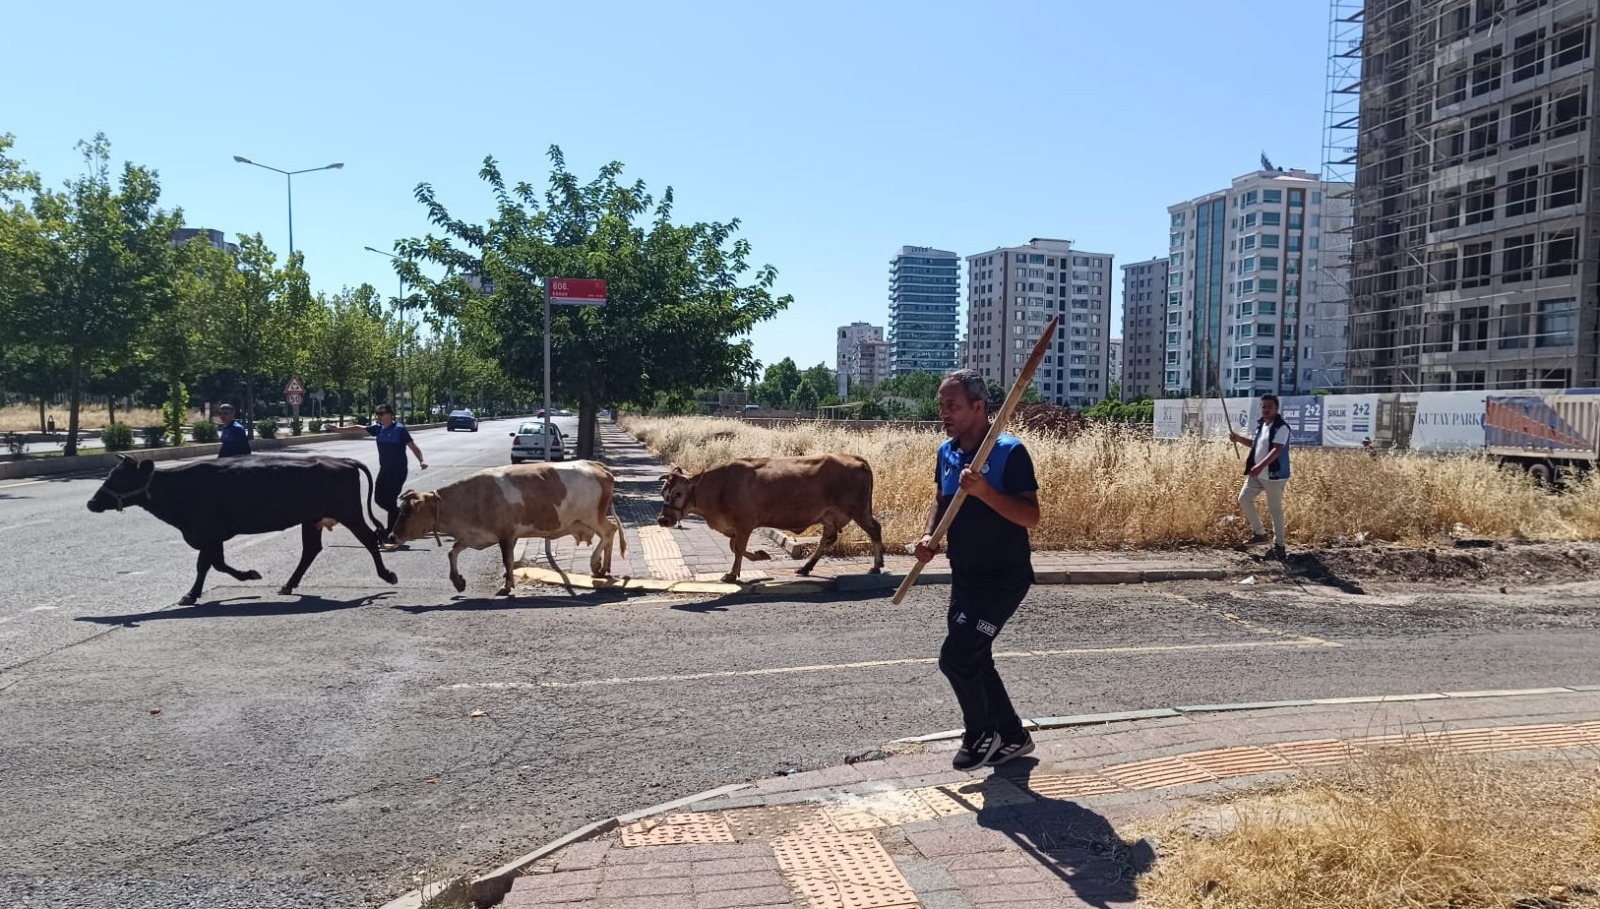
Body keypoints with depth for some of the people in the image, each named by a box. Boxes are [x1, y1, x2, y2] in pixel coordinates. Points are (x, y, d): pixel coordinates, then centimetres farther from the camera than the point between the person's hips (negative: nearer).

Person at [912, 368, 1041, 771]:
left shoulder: (1009, 452, -17)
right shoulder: (947, 452, 5)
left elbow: (1031, 516, -22)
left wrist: (984, 491, -33)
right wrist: (930, 536, 2)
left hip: (1003, 578, -8)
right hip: (964, 576, 8)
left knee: (956, 657, -12)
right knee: (975, 661, 15)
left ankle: (982, 736, 12)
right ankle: (1013, 736, 33)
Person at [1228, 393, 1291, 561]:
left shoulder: (1281, 427, -16)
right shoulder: (1261, 425, 11)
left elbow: (1276, 450, -27)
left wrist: (1261, 466, -38)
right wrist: (1238, 438, 11)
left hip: (1274, 475, -8)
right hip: (1257, 473, 8)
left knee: (1275, 509, -1)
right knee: (1244, 499, 8)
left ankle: (1278, 544, 10)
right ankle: (1259, 533, 23)